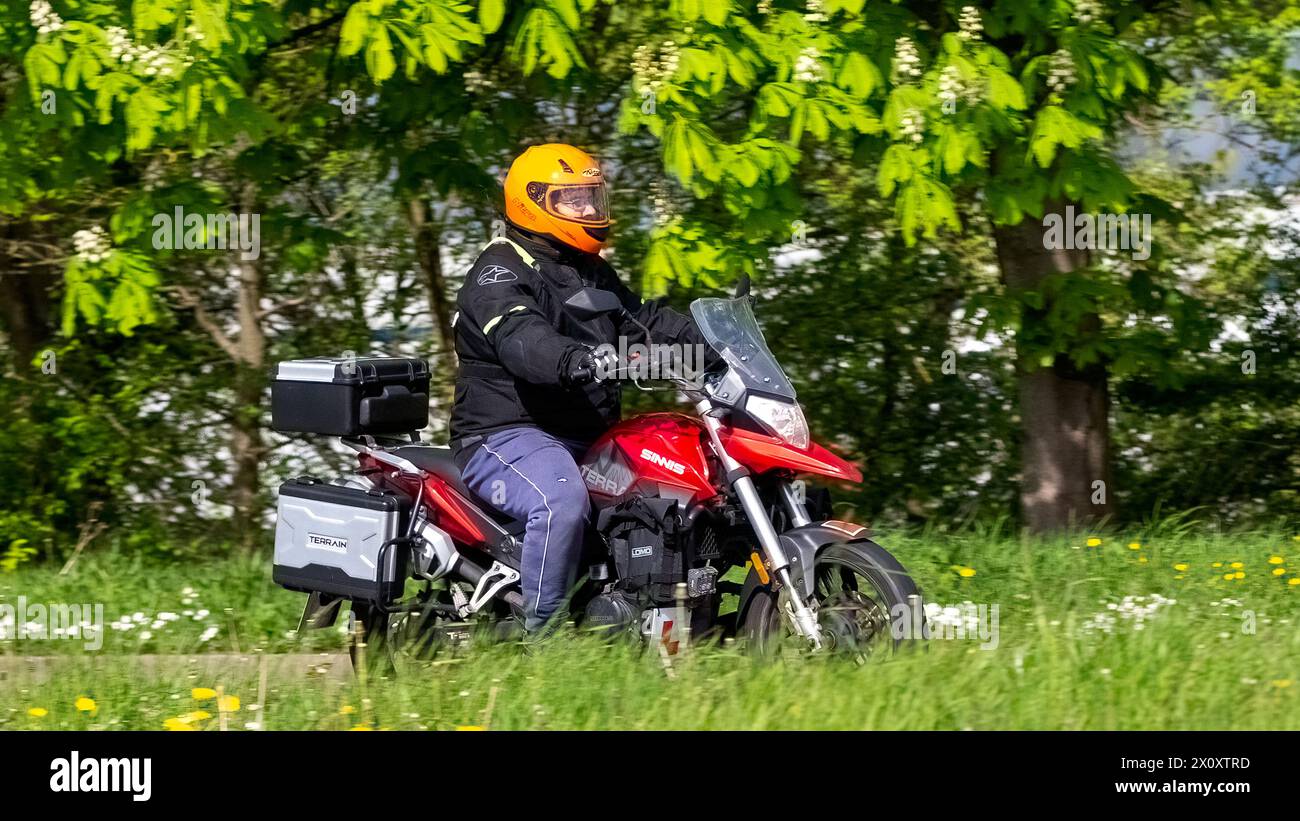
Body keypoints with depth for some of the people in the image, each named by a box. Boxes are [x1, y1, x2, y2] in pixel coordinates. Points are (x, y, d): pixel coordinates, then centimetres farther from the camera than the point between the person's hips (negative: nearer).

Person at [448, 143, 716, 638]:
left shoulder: (593, 273, 22)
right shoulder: (499, 273, -10)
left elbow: (643, 319, 19)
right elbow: (521, 338, -29)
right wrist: (575, 360, -48)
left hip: (588, 440, 9)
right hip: (507, 435, -9)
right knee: (562, 501, -39)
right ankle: (540, 633, -31)